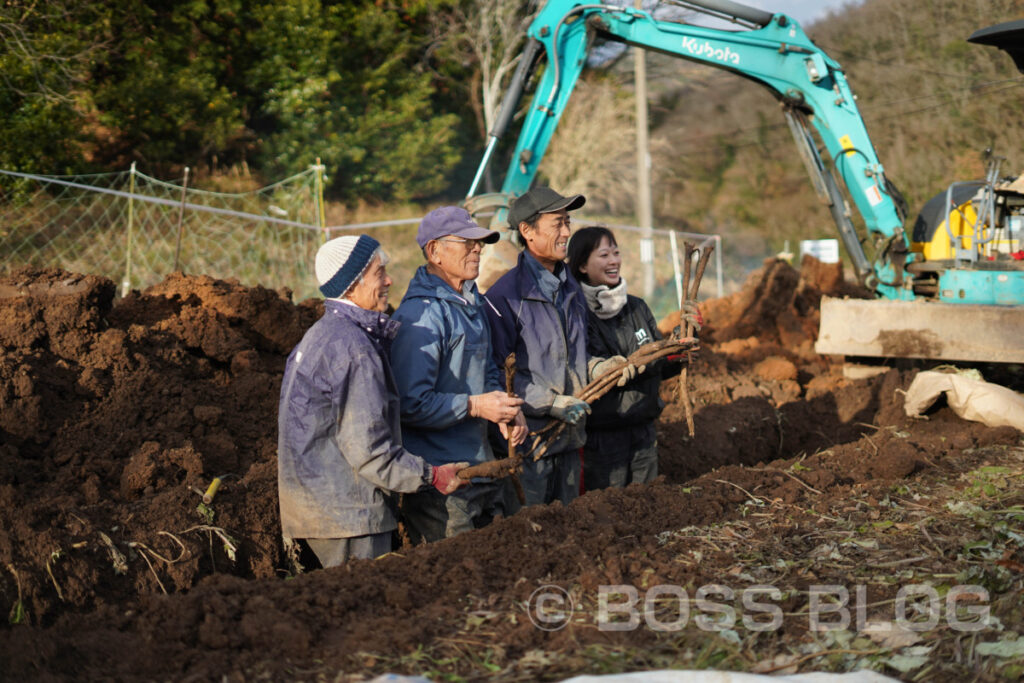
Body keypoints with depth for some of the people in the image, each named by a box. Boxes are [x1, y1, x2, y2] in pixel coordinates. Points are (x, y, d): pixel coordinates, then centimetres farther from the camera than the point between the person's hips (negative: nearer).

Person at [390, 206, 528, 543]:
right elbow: (411, 404, -23)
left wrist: (505, 408, 5)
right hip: (439, 478, -9)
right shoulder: (420, 316, -19)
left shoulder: (471, 302, 13)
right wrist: (475, 406, -19)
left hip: (482, 464, 9)